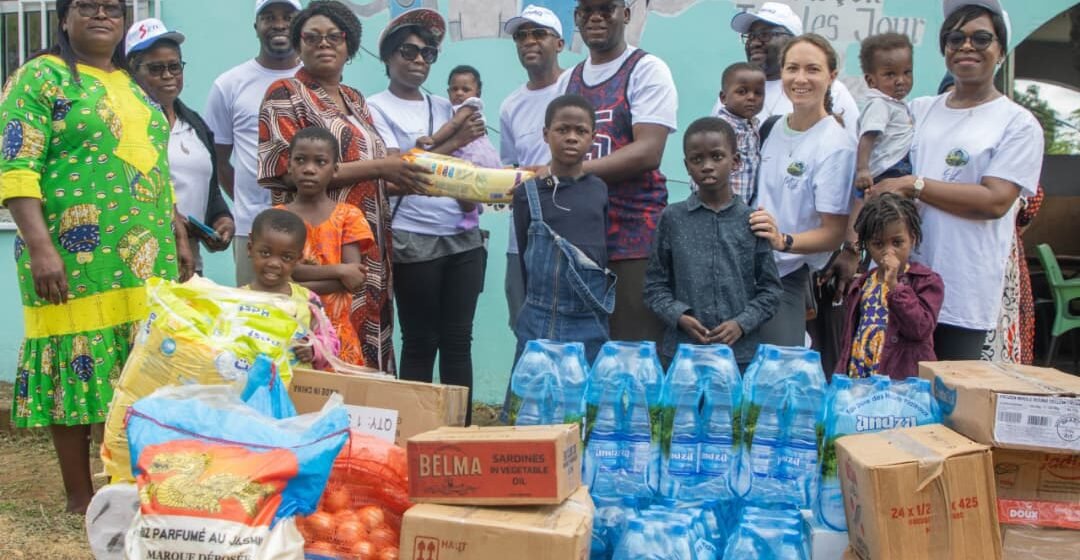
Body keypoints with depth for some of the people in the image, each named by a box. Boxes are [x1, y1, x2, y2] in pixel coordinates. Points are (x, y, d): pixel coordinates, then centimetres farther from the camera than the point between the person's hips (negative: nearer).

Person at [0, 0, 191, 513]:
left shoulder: (133, 86, 19)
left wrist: (179, 237, 17)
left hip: (146, 259, 7)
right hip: (79, 259, -6)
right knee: (79, 366, 0)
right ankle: (80, 496, 10)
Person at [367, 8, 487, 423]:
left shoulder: (445, 107, 16)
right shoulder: (377, 107, 0)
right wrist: (453, 142, -19)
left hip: (463, 236, 5)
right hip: (414, 240, -5)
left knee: (458, 339, 6)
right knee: (421, 341, 0)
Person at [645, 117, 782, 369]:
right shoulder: (672, 218, 3)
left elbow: (770, 288, 6)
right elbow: (655, 284, 5)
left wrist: (742, 323, -8)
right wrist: (679, 316, -10)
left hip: (741, 351, 0)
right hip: (682, 349, 0)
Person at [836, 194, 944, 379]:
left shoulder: (927, 281, -1)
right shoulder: (862, 284, 13)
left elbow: (920, 329, -15)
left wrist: (894, 284, -16)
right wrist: (840, 377, 11)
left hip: (904, 380, -5)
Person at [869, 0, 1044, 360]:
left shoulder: (1018, 123, -1)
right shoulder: (919, 111, 14)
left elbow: (995, 201, -12)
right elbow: (876, 181, 17)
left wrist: (915, 185, -12)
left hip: (963, 295, -4)